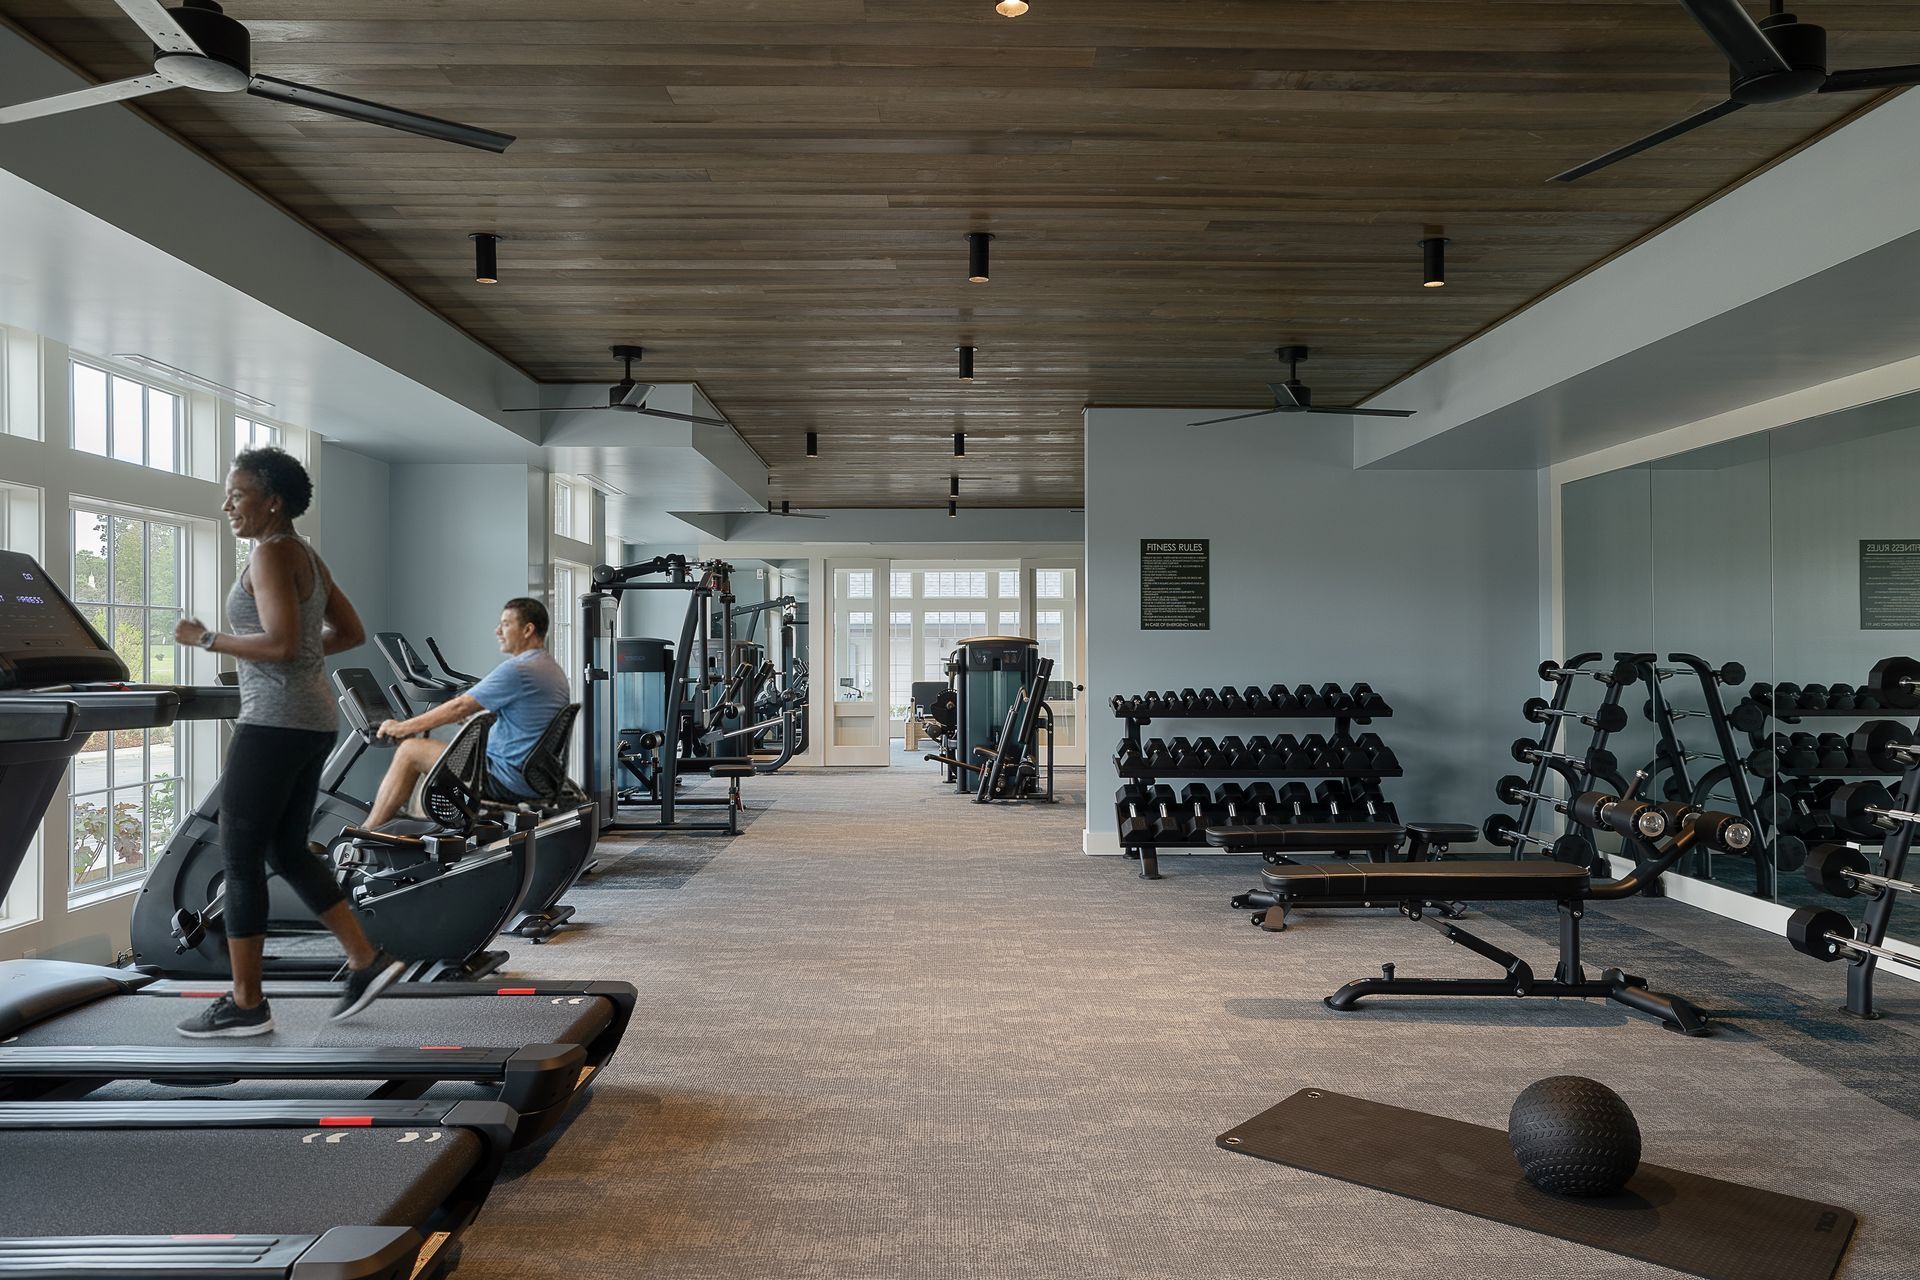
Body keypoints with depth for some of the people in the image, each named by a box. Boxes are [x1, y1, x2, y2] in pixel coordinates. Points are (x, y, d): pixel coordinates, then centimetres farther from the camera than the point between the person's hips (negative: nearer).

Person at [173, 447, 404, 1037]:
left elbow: (281, 643, -22)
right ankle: (367, 961, 15)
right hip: (310, 718, 10)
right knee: (287, 851, 16)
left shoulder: (271, 554, -12)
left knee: (240, 857, 0)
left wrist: (206, 639, -11)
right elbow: (351, 633, 20)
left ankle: (245, 1003, 9)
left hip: (275, 721, -10)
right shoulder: (307, 556, 15)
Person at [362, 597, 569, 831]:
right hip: (536, 778, 10)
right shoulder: (553, 670, 11)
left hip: (509, 780, -10)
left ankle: (367, 833, 8)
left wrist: (402, 727, -3)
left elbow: (459, 707, -13)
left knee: (410, 750, -2)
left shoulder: (518, 670, -19)